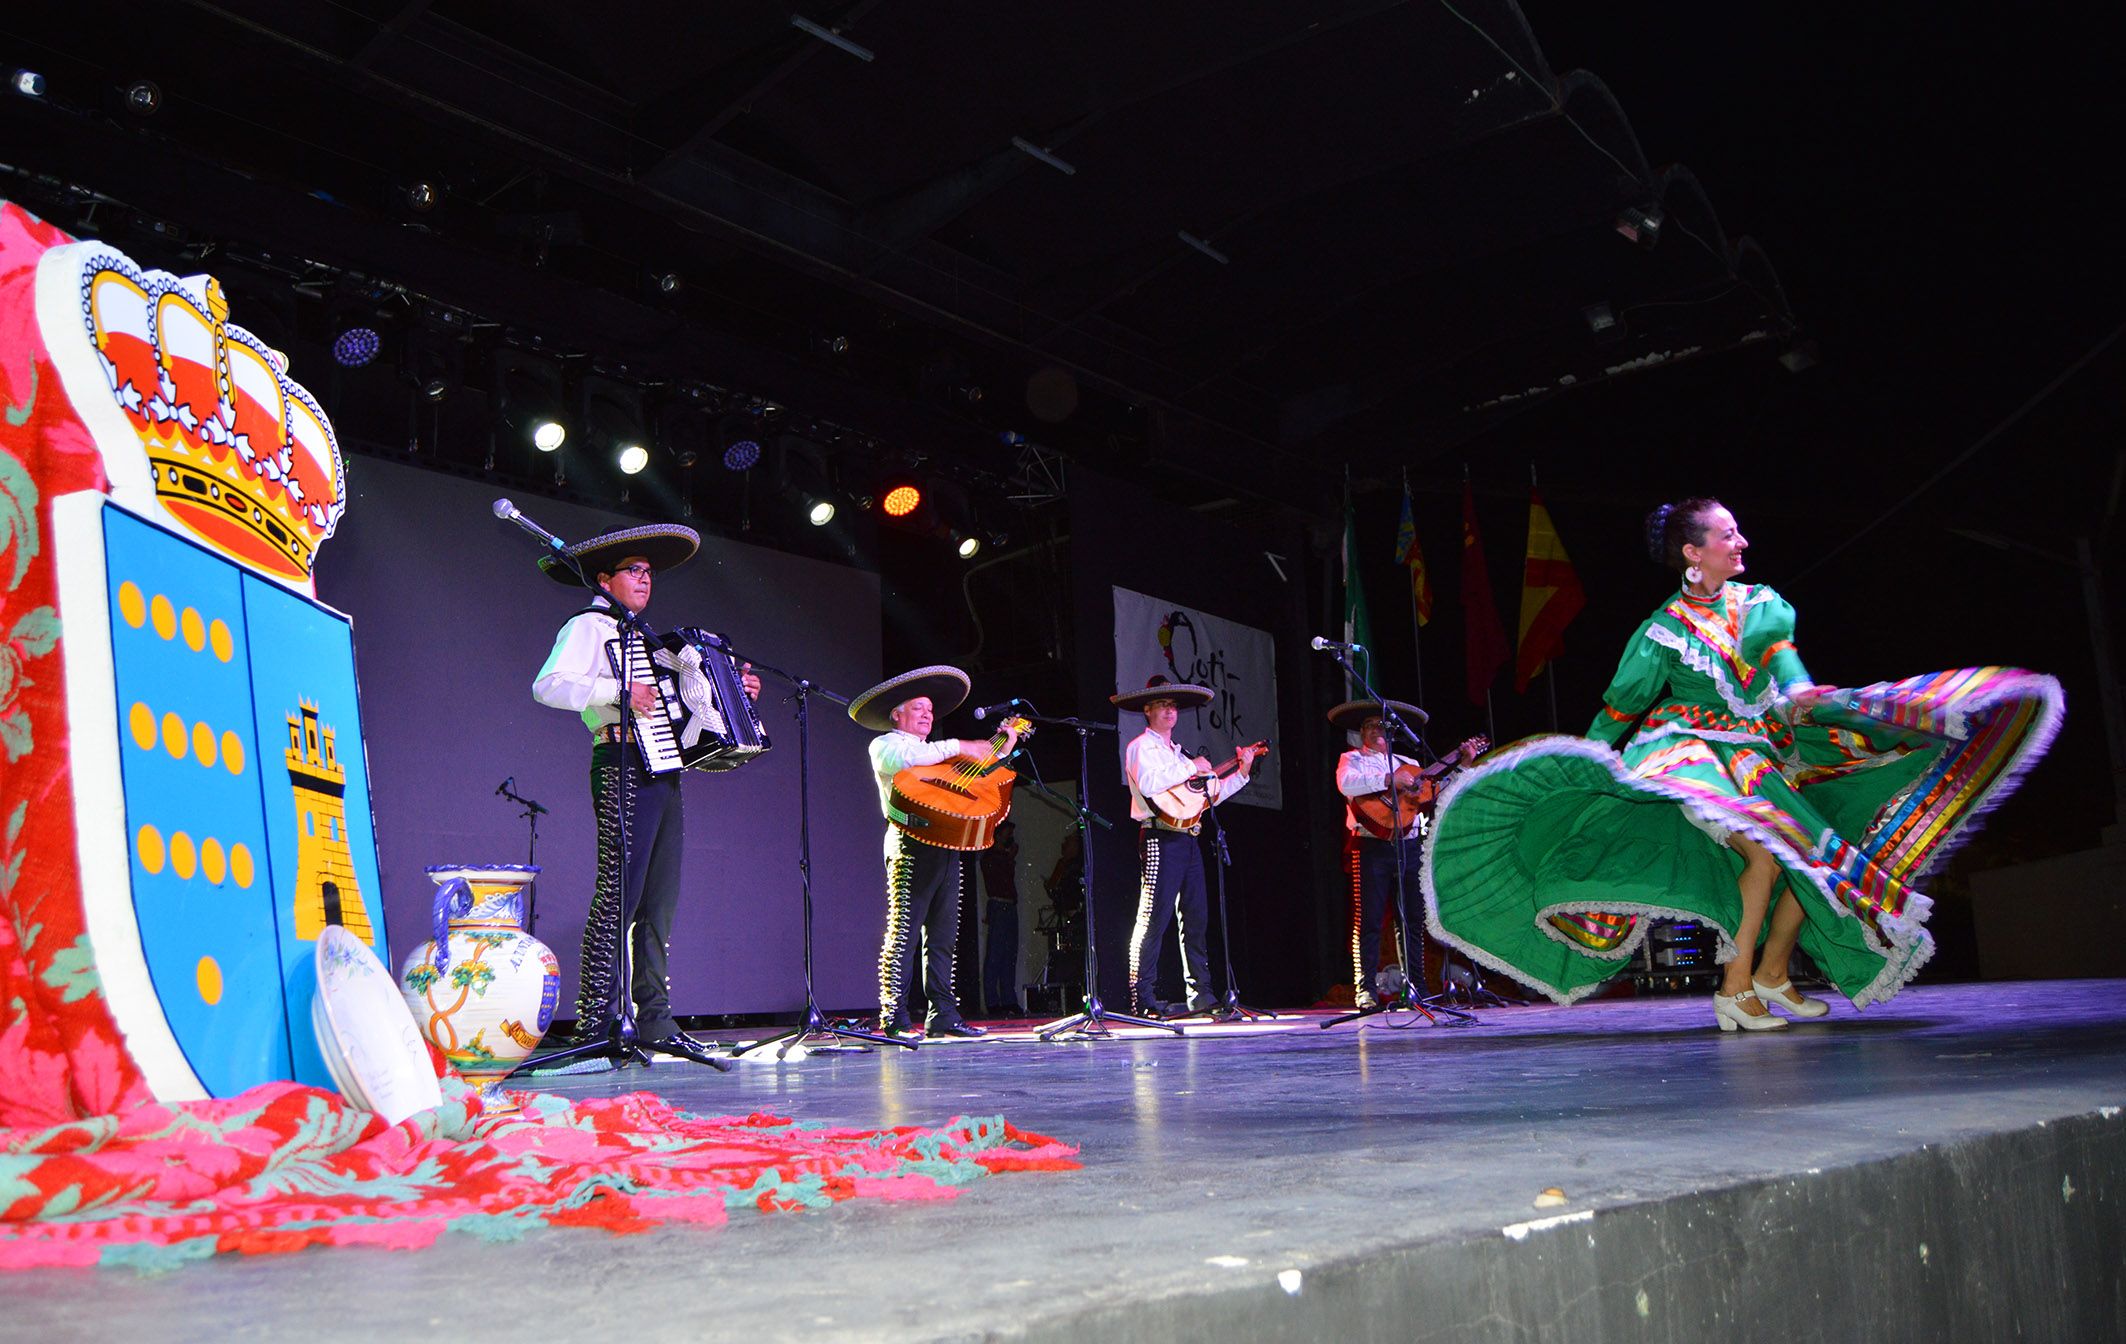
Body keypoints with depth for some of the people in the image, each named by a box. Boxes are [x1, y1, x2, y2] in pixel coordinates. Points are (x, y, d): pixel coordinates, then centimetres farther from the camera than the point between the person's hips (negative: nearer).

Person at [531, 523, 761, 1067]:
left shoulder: (643, 636, 28)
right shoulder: (589, 626, 2)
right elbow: (547, 686, -15)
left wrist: (734, 692, 20)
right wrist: (619, 691, -20)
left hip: (663, 772, 9)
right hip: (623, 768, -9)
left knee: (659, 903, 5)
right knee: (619, 897, -13)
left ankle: (656, 1022, 7)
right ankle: (595, 1028, -12)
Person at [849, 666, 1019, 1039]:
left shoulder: (935, 753, 31)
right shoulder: (884, 745, 7)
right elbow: (907, 758, -15)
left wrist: (1002, 749, 22)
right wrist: (955, 746, -9)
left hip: (946, 846, 8)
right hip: (911, 843, -8)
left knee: (942, 936, 5)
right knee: (903, 934, -11)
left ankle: (942, 1016, 7)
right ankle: (893, 1019, -12)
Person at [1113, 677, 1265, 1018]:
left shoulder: (1179, 753, 24)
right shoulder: (1141, 747, -1)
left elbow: (1211, 793, 23)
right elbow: (1149, 784, -20)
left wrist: (1241, 773, 17)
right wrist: (1191, 768, -12)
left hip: (1187, 840, 8)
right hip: (1161, 839, -8)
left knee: (1196, 917, 8)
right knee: (1154, 919, -10)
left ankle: (1200, 993, 14)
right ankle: (1142, 999, -8)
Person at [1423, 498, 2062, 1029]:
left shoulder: (1761, 604, 8)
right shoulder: (1664, 629, -4)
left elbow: (1782, 659, -8)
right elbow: (1619, 707, 0)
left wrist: (1799, 694, -29)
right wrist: (1581, 771, -3)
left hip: (1761, 750, 6)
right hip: (1697, 748, -6)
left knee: (1818, 850, -4)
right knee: (1768, 847, -27)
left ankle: (1773, 971, 13)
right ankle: (1735, 987, -19)